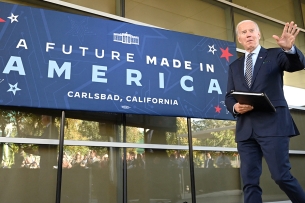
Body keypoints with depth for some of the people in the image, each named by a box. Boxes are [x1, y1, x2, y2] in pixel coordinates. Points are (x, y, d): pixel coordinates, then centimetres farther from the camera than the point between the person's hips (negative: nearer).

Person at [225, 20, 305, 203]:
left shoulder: (275, 55, 9)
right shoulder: (234, 66, 19)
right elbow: (229, 96, 15)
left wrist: (290, 48, -31)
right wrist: (235, 107, -7)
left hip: (272, 125, -3)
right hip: (246, 129, 4)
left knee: (282, 176, -5)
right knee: (250, 181, 3)